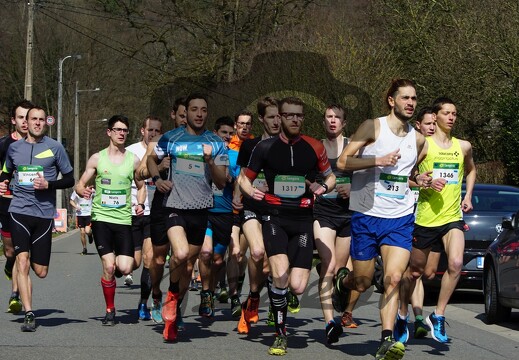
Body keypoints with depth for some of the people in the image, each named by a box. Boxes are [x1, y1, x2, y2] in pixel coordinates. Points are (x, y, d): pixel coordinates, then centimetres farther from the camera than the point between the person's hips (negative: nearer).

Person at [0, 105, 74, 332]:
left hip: (44, 214, -1)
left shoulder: (55, 148, 3)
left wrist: (49, 184, -10)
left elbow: (69, 179, 7)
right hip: (19, 211, 1)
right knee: (22, 262, -14)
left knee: (41, 272, 2)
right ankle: (29, 315, -13)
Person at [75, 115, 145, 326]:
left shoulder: (133, 160, 6)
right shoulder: (97, 158, 2)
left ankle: (113, 271, 28)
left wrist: (140, 204, -2)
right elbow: (80, 185, 7)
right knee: (109, 266, -11)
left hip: (124, 219, 1)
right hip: (101, 218, -1)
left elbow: (141, 186, 18)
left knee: (125, 268, -10)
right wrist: (83, 192, -17)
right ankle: (110, 311, 7)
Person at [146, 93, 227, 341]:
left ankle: (172, 316, 22)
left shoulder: (216, 144, 6)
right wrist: (157, 179, 2)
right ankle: (172, 295, 0)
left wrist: (210, 161, -14)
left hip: (201, 209, 2)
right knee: (180, 254, -27)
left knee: (188, 266, 8)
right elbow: (152, 158, 21)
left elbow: (221, 183, 4)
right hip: (175, 206, -2)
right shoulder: (171, 138, 5)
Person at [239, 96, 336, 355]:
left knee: (298, 287, -9)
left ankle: (282, 297, 31)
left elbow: (330, 176, 17)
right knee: (280, 275, -22)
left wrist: (323, 187, -6)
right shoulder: (266, 147, 2)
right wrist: (250, 191, -11)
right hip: (274, 217, -1)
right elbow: (244, 178, 12)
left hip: (303, 219, 1)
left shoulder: (314, 147, 4)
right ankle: (280, 334, -4)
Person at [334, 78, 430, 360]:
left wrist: (418, 180, 8)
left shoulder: (418, 139, 11)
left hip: (401, 218, 3)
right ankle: (342, 280, 43)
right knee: (362, 283, 7)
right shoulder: (373, 127, -4)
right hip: (367, 215, -3)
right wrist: (377, 160, -21)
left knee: (393, 278, -15)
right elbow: (342, 162, -10)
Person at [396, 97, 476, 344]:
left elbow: (471, 170, 30)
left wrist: (468, 195, 16)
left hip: (453, 216, 3)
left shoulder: (463, 147, 10)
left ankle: (438, 316, -9)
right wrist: (427, 182, -19)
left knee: (456, 263, -21)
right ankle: (402, 315, 31)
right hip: (426, 217, -2)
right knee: (414, 271, 9)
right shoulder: (424, 144, -3)